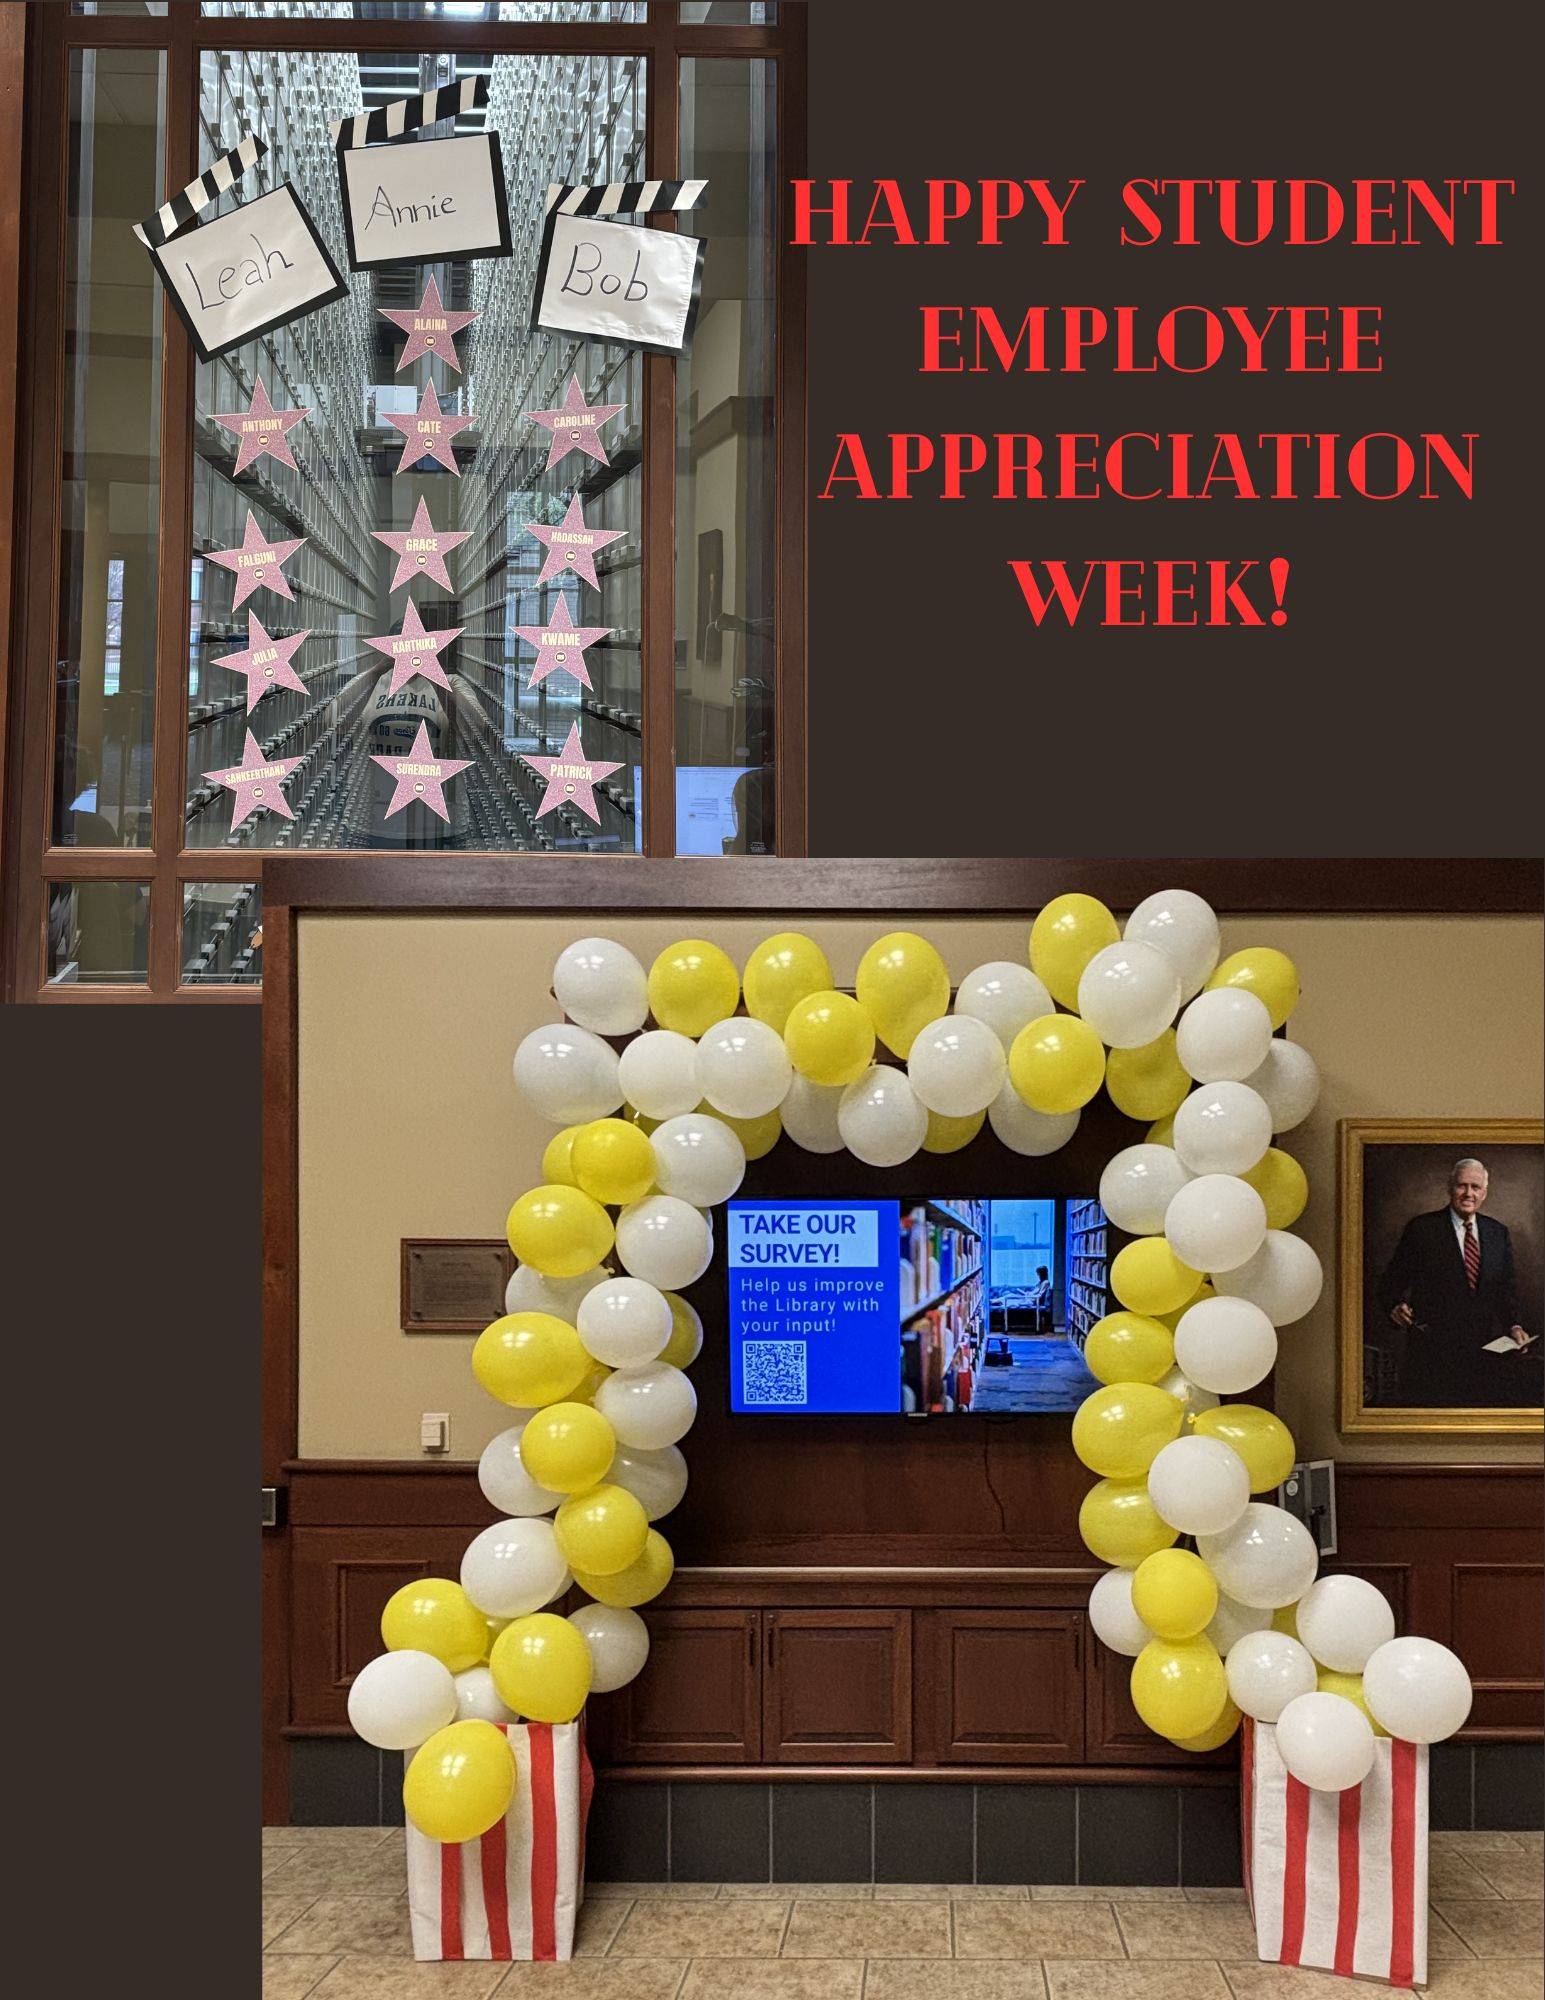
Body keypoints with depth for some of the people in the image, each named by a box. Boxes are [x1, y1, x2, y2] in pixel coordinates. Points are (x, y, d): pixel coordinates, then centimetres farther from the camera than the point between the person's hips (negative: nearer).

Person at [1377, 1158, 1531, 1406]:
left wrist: (1513, 1325, 1)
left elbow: (1506, 1286, 16)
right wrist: (1395, 1307, -20)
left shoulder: (1499, 1232, 12)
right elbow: (1394, 1280, -2)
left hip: (1487, 1347, 4)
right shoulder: (1421, 1229, -2)